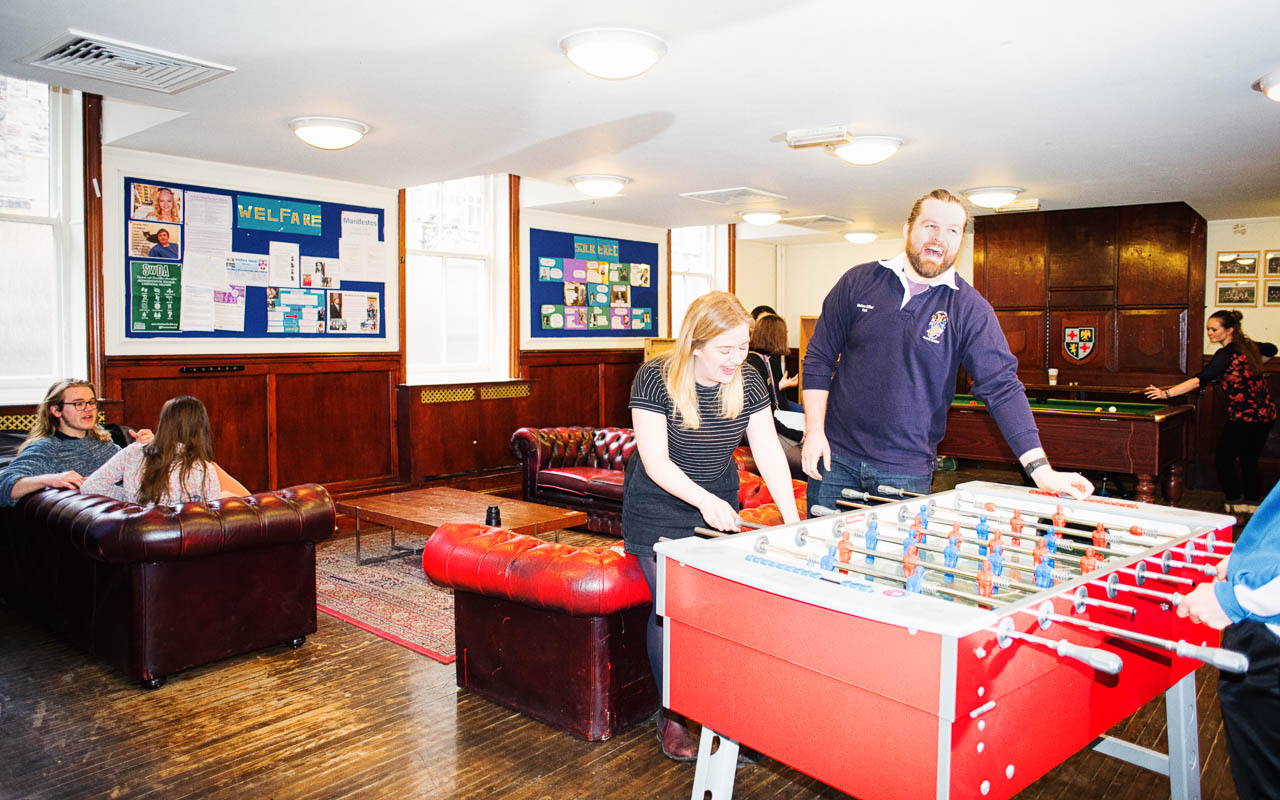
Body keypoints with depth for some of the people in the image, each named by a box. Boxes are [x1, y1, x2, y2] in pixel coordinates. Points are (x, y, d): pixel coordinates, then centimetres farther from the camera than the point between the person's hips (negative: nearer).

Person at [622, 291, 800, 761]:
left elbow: (768, 451, -6)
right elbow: (656, 462, -21)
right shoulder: (655, 379, -19)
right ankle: (672, 716, 11)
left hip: (720, 502, 4)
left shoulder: (748, 383, -6)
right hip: (660, 506, -4)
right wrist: (705, 501, -33)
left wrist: (792, 517, -16)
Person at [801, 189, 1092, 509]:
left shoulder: (970, 310, -3)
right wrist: (814, 431, -5)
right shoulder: (858, 282, 0)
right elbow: (819, 357, 3)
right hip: (837, 455, 1)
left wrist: (1041, 469, -13)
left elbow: (1001, 387, -6)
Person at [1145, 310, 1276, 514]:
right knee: (1249, 461, 14)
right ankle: (1252, 507, 17)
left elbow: (1200, 380, -28)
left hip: (1243, 417, -9)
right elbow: (1271, 350, 32)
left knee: (1223, 461, -1)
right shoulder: (1249, 345, 9)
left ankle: (1235, 506, 0)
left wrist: (1166, 393, -33)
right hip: (1266, 414, 9)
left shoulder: (1226, 354, -17)